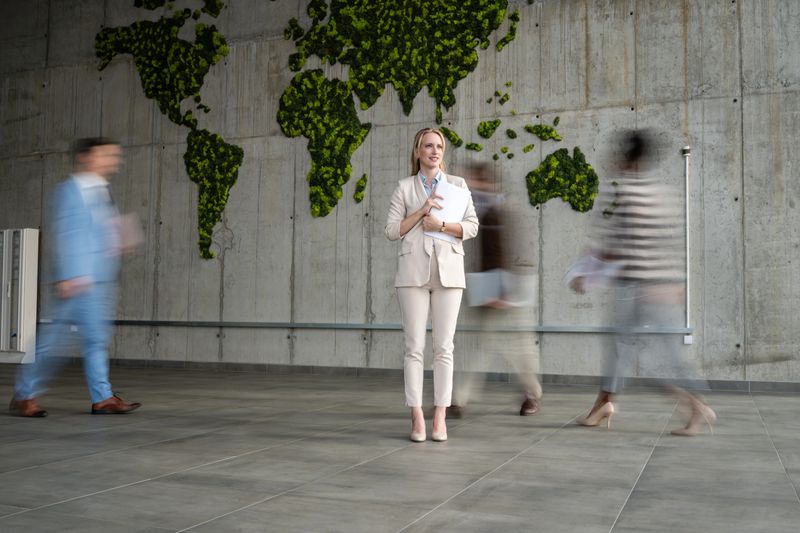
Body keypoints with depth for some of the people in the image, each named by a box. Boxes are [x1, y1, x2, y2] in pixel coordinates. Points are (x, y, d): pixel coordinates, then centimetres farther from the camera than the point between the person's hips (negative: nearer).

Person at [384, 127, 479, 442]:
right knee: (414, 346, -3)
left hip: (448, 270, 1)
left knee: (444, 347, -1)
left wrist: (441, 225, -11)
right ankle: (417, 418, 1)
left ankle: (440, 418, 4)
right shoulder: (404, 187, 9)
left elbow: (472, 227, 4)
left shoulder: (457, 184, 11)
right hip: (413, 271, 0)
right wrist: (421, 212, -8)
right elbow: (391, 231, 3)